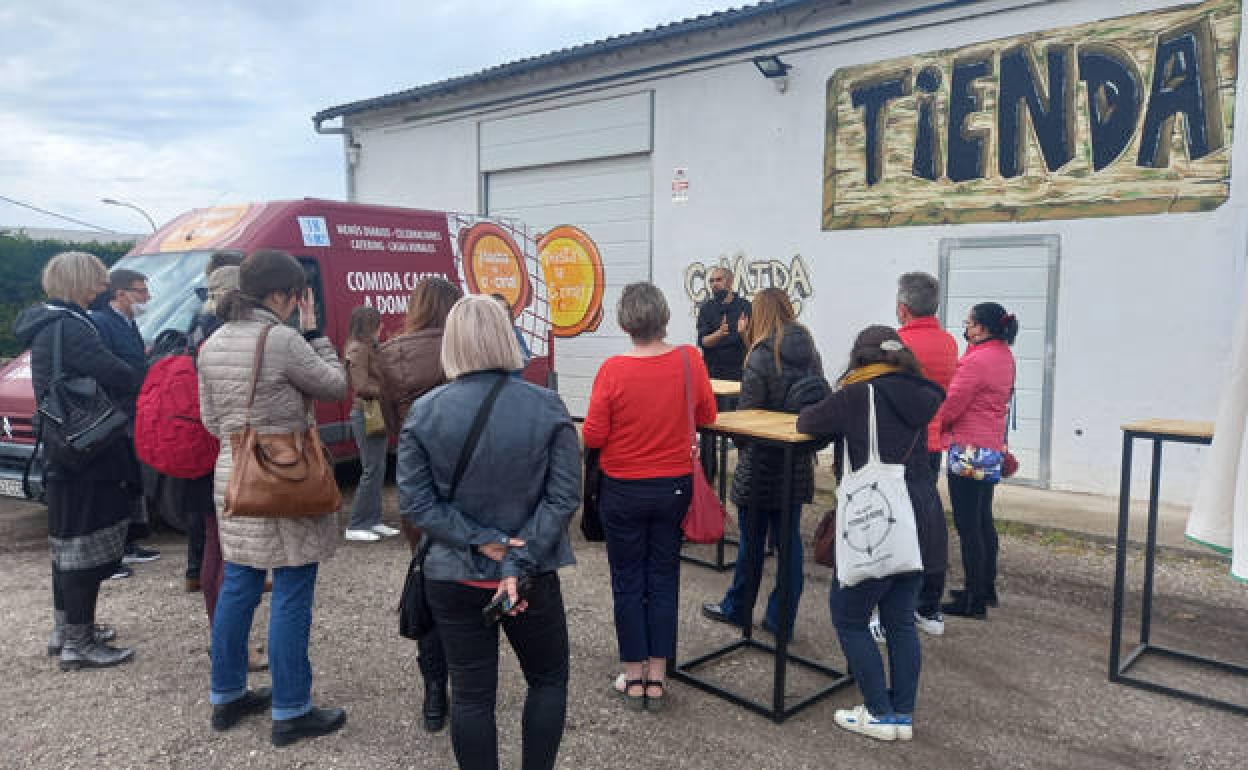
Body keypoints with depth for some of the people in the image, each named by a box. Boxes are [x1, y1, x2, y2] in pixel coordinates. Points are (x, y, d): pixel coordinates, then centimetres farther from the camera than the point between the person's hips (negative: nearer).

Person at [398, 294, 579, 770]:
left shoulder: (424, 411, -9)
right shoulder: (547, 406, -11)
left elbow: (415, 502, -11)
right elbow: (564, 495, -14)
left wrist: (483, 543, -11)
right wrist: (521, 562, -14)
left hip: (454, 576, 1)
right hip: (533, 576, 0)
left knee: (471, 694, 13)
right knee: (549, 679, 22)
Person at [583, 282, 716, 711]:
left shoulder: (613, 370, -18)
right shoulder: (690, 361, -10)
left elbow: (592, 437, -12)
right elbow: (707, 416, 4)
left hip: (624, 491, -2)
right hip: (674, 487, 2)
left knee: (628, 583, 12)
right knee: (663, 580, 14)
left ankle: (634, 678, 22)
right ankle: (657, 678, 21)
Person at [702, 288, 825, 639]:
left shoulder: (762, 355, -16)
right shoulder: (810, 352, 3)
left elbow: (747, 412, -13)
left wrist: (741, 446, 5)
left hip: (761, 465, -5)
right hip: (798, 465, 5)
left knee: (751, 540, 8)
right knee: (789, 538, 10)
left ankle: (738, 609, 25)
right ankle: (782, 619, 17)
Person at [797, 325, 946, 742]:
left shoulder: (856, 395, -10)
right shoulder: (917, 395, 8)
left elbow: (805, 422, -1)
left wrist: (837, 419, 18)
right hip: (923, 519, 7)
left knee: (848, 617, 8)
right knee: (900, 619, 16)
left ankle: (880, 715, 13)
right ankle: (903, 714, 22)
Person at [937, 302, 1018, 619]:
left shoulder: (977, 361, -18)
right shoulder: (1004, 356, 11)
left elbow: (951, 406, -16)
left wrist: (934, 428, 2)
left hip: (969, 448, -10)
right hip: (992, 447, 10)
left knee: (968, 526, -4)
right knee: (984, 521, 19)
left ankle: (973, 601, 2)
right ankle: (987, 589, 29)